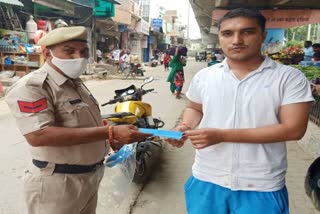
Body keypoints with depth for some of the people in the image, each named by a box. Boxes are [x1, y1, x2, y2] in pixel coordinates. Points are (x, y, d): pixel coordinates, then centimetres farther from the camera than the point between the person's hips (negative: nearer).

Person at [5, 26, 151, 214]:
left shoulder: (76, 84, 9)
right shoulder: (30, 87, -19)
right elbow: (38, 136, -33)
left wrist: (113, 140, 4)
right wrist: (110, 133, -34)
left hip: (91, 177, 8)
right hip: (58, 184, -8)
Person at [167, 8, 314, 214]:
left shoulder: (289, 77, -8)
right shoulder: (204, 76, 2)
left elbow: (293, 129, -14)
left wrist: (222, 135, -21)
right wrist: (186, 126, -9)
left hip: (261, 188, -2)